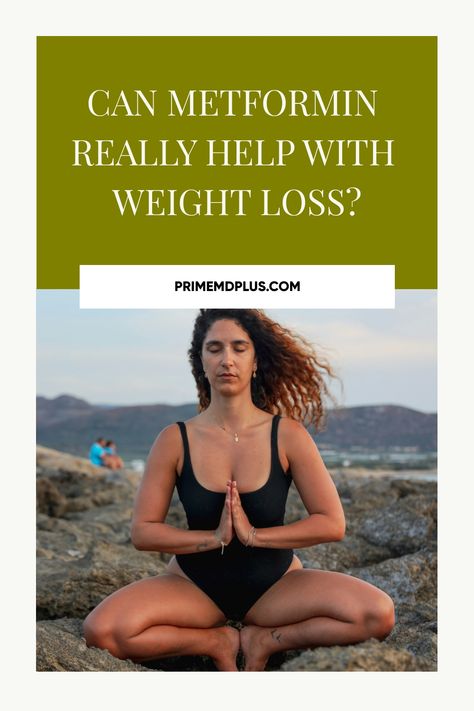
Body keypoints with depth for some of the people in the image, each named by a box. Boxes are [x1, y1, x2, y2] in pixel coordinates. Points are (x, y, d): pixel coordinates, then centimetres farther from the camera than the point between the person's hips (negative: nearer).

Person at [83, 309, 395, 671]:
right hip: (195, 584, 0)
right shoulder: (175, 440, -7)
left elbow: (332, 523, -9)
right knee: (101, 630, -27)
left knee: (378, 613, -24)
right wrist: (214, 537, -19)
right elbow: (142, 531, -6)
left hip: (275, 583, 0)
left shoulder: (287, 434, -8)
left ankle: (266, 640, -3)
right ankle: (218, 642, -5)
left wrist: (254, 535, -18)